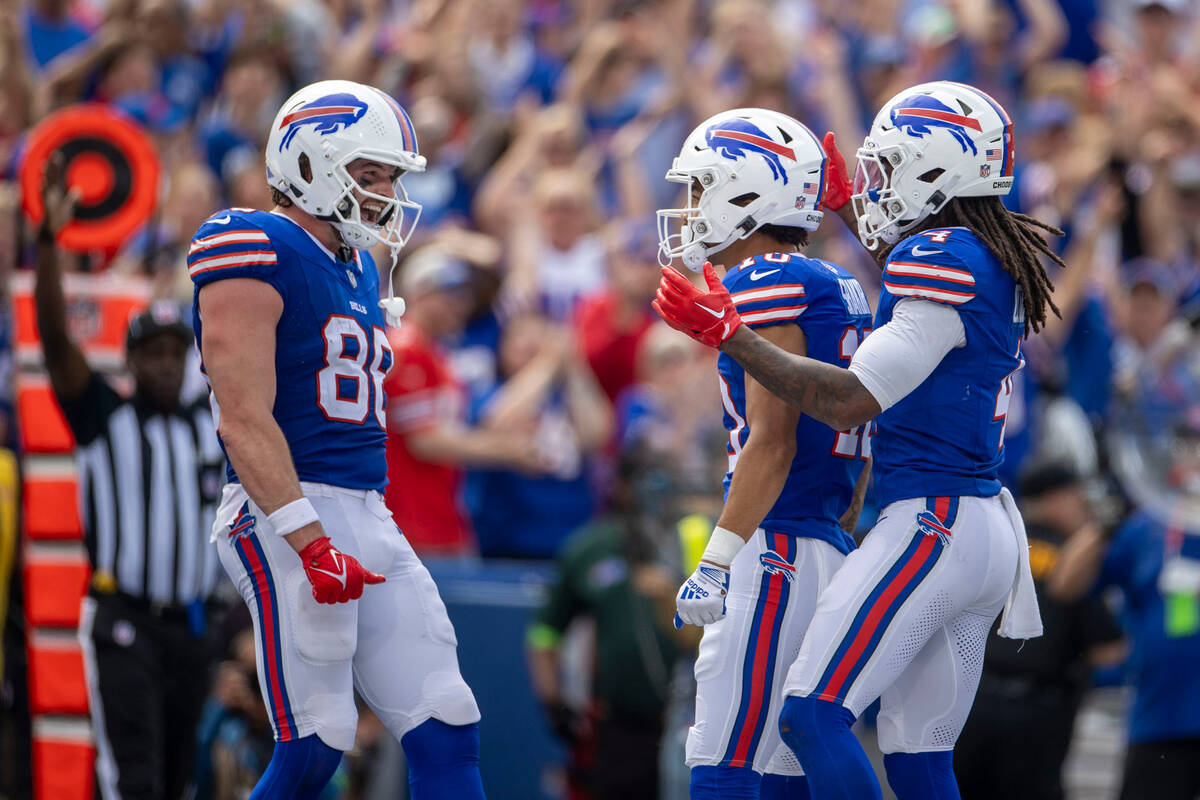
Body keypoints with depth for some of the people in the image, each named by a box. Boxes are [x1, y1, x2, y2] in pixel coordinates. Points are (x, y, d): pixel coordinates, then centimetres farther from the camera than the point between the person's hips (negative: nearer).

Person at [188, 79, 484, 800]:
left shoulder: (358, 268, 18)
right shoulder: (257, 258, -11)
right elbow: (245, 421, -18)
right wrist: (312, 543, -23)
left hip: (369, 519, 9)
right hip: (287, 515, -9)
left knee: (448, 735, 3)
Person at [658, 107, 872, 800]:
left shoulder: (767, 283, -11)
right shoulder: (835, 288, 16)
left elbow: (772, 442, -18)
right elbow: (858, 452, 20)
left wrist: (716, 564, -17)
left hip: (774, 555, -10)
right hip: (829, 549, 10)